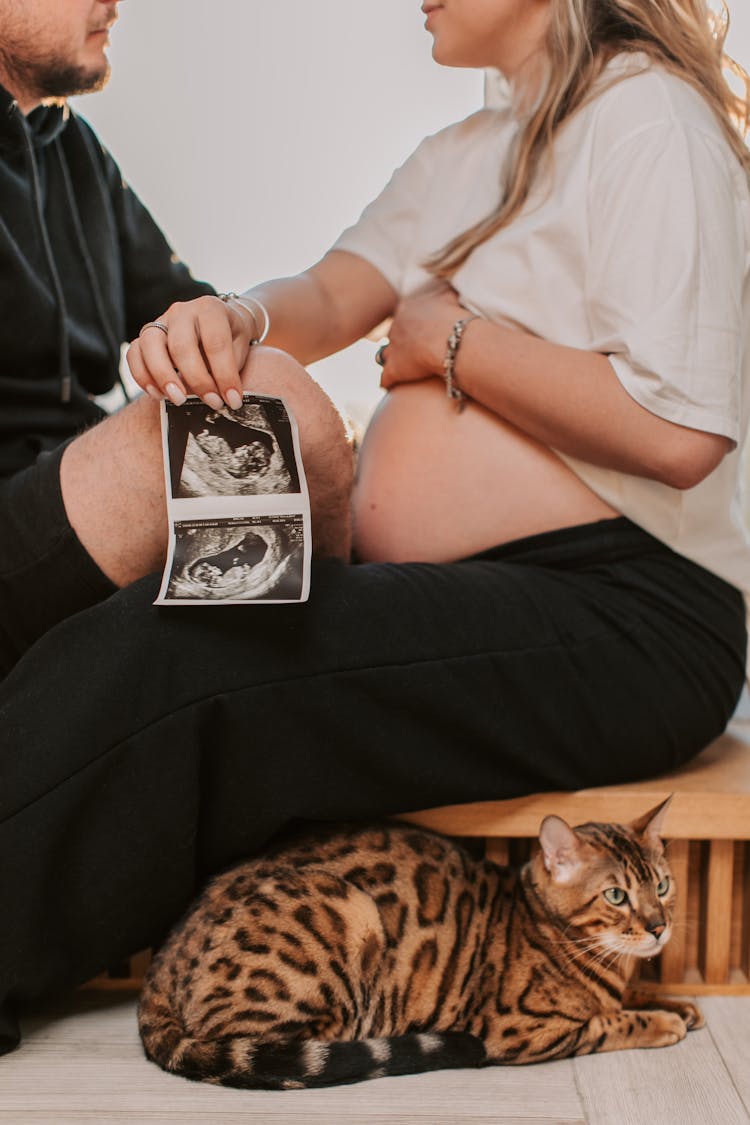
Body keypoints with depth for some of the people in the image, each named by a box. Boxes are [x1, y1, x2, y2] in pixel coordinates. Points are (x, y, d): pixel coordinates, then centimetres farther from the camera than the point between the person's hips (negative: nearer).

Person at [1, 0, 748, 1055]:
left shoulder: (648, 112, -7)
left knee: (163, 661, -25)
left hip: (619, 619, -9)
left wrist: (449, 335, -8)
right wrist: (232, 318, -10)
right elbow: (332, 296, 14)